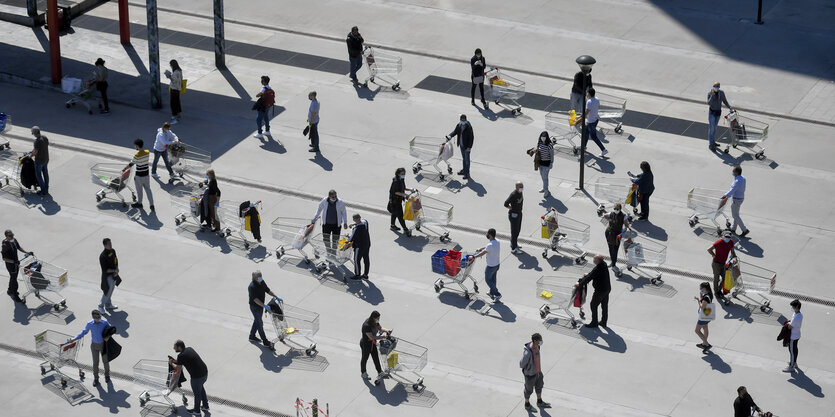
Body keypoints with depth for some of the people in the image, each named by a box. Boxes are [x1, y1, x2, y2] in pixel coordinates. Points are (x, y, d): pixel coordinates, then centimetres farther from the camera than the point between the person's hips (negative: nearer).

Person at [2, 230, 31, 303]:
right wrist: (13, 262, -36)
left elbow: (19, 248, 13)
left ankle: (10, 290, 47)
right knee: (14, 279, 2)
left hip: (16, 262, 8)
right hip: (10, 265, -8)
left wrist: (27, 252, 2)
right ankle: (15, 296, 16)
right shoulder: (5, 245, -29)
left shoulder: (14, 240, -5)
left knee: (13, 277, 25)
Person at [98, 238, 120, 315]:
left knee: (111, 290, 21)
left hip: (113, 274, 8)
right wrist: (114, 270, -19)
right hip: (107, 276, -8)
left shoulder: (113, 251, -2)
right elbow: (105, 269, -24)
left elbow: (116, 261, 10)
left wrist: (117, 270, -7)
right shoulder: (103, 256, -27)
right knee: (107, 291, 2)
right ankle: (101, 306, 23)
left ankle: (108, 305, 40)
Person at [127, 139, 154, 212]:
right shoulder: (148, 152, -7)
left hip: (139, 176, -5)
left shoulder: (137, 155, -25)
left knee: (139, 190, 16)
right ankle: (152, 205, 13)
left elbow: (131, 164, -14)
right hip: (146, 174, 5)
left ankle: (139, 203, 36)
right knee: (148, 189, 15)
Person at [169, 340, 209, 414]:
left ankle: (196, 410, 36)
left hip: (197, 376, -8)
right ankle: (205, 406, 45)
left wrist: (171, 363, 9)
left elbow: (178, 369, -8)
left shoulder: (181, 356, -17)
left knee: (197, 393, 15)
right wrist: (175, 361, 19)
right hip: (205, 372, 8)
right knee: (201, 388, 32)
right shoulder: (190, 349, 7)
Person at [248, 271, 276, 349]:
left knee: (257, 321, 22)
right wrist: (264, 306, -41)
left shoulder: (262, 282, -2)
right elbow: (255, 299, -33)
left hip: (261, 305, 9)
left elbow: (268, 290, 10)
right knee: (260, 324, -2)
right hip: (255, 307, -9)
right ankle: (265, 342, 4)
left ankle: (252, 337, 41)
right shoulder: (252, 287, -29)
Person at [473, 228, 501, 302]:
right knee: (493, 279, 24)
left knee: (488, 280, 9)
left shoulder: (490, 245, -31)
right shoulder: (497, 242, -4)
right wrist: (481, 248, 21)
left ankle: (497, 294, 7)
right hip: (497, 264, 8)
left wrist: (474, 256, -10)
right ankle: (492, 293, 39)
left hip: (491, 266, -8)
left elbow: (482, 254, -22)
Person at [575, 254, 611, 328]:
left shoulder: (597, 269, -30)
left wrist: (579, 284, -11)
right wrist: (588, 274, 28)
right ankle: (604, 322, 32)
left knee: (593, 305, 8)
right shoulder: (604, 264, -3)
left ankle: (594, 323, 17)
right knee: (604, 306, 19)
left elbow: (589, 278, -22)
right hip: (607, 288, 9)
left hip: (600, 291, -9)